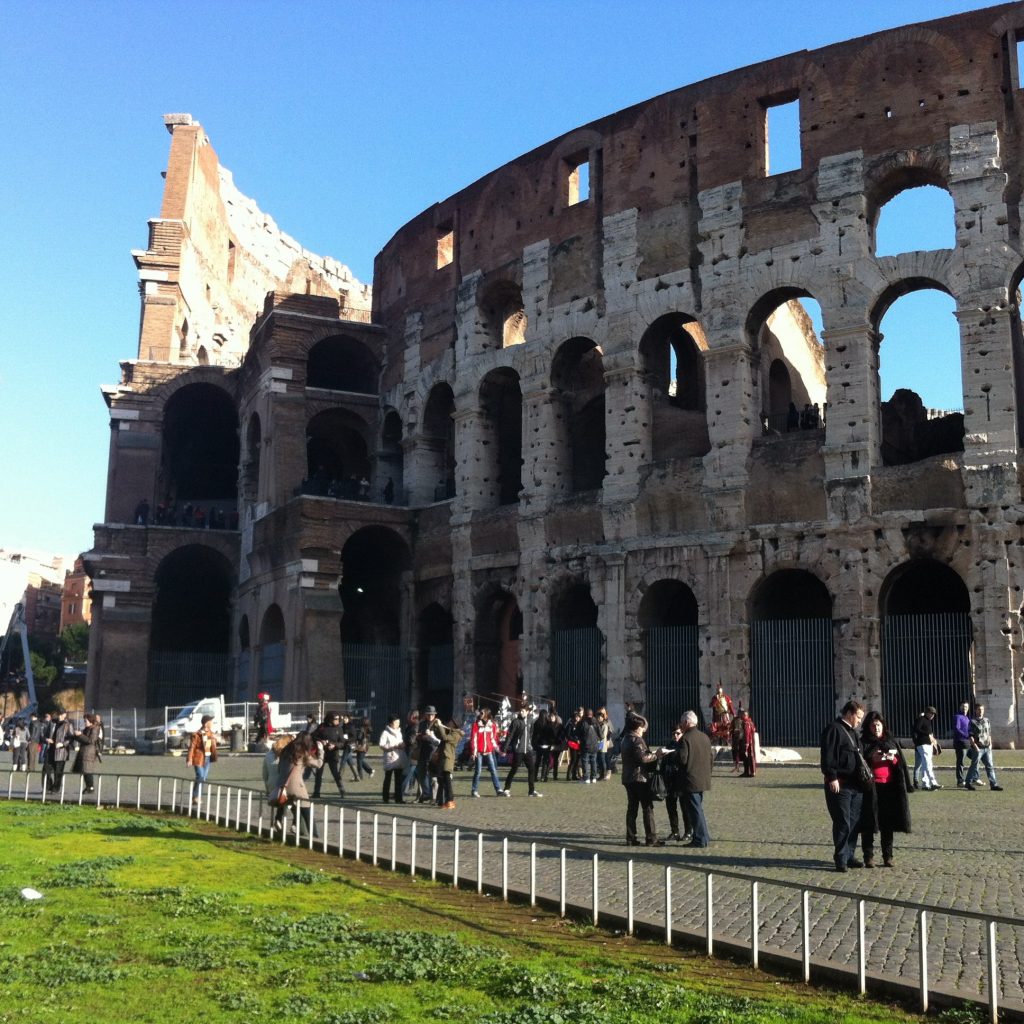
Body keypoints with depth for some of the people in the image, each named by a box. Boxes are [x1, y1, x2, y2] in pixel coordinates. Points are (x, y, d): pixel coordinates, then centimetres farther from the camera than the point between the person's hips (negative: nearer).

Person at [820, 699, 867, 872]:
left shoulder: (852, 732, 21)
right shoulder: (833, 729, -9)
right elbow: (827, 756, -16)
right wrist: (832, 777, -21)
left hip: (856, 785, 9)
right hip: (840, 785, -9)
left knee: (854, 822, 10)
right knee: (843, 823, -6)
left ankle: (849, 856, 18)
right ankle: (841, 859, 1)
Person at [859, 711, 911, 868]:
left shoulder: (891, 743, 14)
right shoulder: (864, 743, 3)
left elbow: (900, 764, 10)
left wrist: (893, 759, -10)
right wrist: (871, 759, -18)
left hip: (889, 787, 3)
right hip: (871, 787, -3)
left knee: (888, 824, 4)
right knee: (869, 824, -3)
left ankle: (888, 856, 11)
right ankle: (868, 857, 1)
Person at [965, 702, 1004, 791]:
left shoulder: (987, 721, 13)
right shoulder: (972, 722, -6)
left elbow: (989, 734, 19)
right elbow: (971, 736, -9)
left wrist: (990, 744, 7)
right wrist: (975, 746, -16)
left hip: (987, 748, 6)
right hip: (978, 748, -6)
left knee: (990, 766, 5)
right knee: (974, 765, 1)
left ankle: (993, 784, 6)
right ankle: (968, 783, 13)